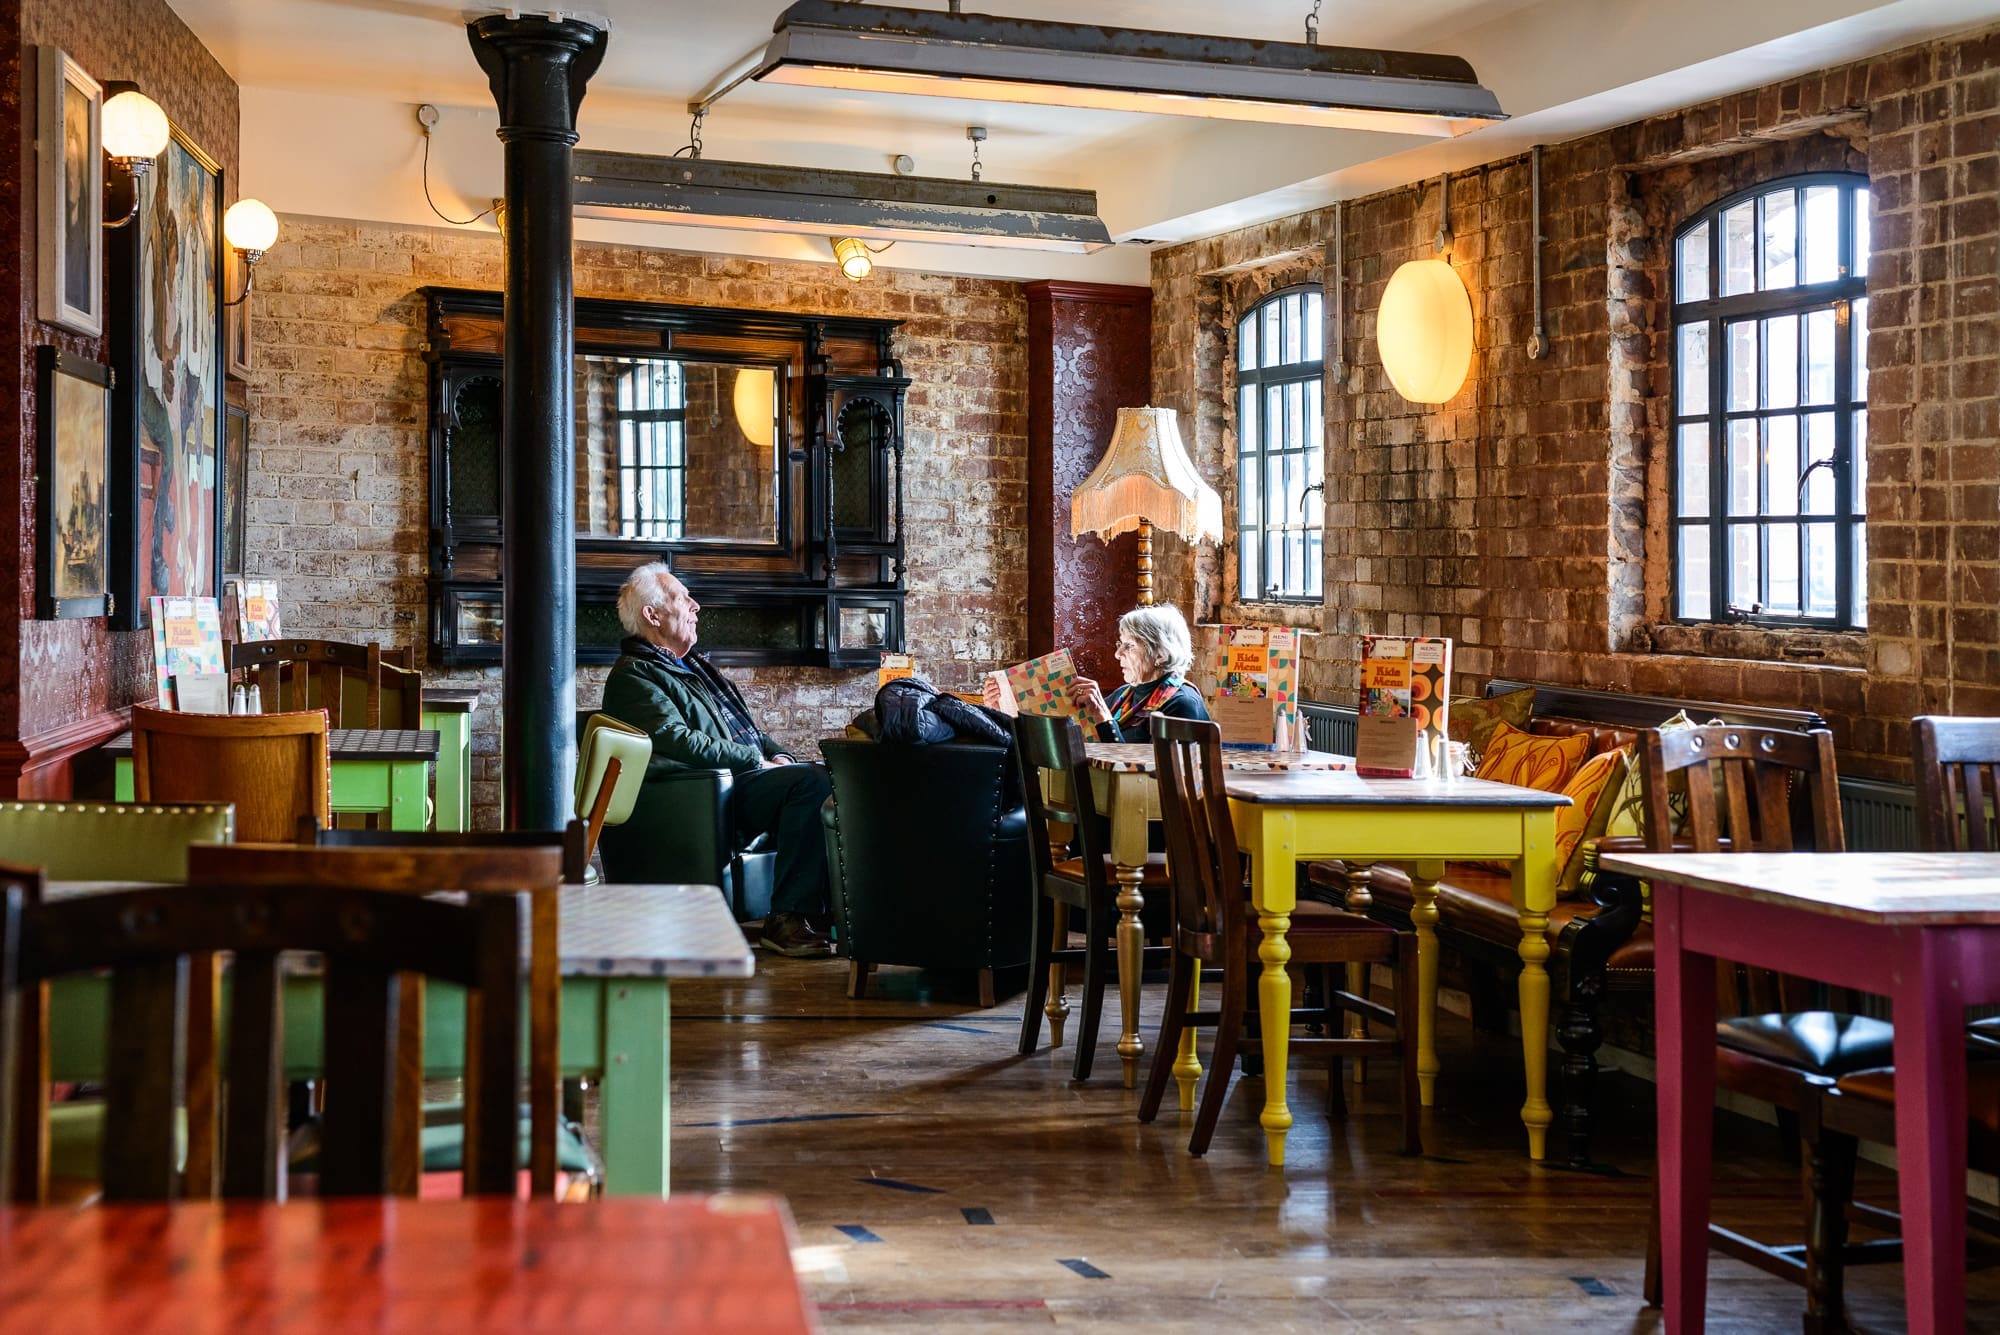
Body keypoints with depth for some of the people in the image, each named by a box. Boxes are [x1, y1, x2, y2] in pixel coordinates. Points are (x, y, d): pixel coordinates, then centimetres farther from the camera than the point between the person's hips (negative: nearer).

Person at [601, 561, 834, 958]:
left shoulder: (692, 665, 28)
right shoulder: (634, 675, -3)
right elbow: (679, 741, -17)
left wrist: (777, 754, 10)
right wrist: (757, 761, -15)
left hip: (752, 772, 10)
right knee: (813, 781, -31)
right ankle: (787, 919, -31)